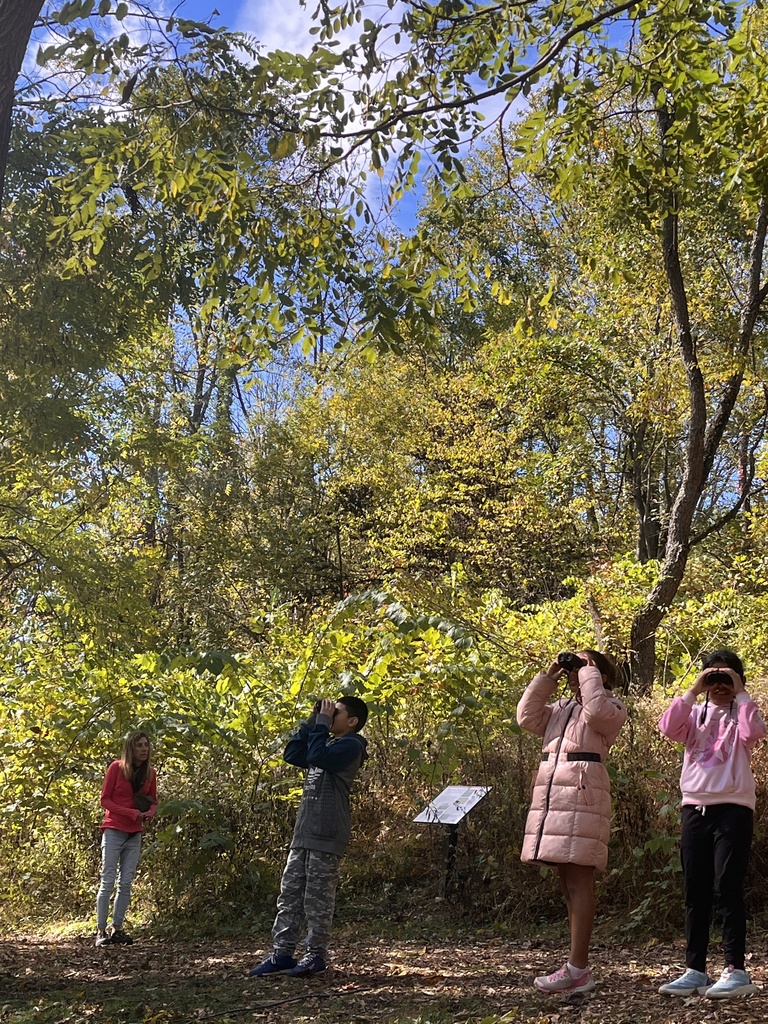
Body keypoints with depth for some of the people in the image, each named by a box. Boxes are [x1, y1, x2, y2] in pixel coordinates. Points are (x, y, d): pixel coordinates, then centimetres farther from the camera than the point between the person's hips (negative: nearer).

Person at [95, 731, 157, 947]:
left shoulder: (150, 773, 6)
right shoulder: (116, 767, -7)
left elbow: (153, 801, 17)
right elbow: (105, 800, -6)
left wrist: (149, 813, -7)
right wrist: (131, 813, -17)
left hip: (135, 834, 5)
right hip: (114, 831, -4)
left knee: (126, 883, 4)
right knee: (108, 882, -4)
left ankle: (117, 929, 10)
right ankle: (101, 931, 0)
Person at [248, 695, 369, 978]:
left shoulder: (350, 745, -8)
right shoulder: (329, 744, 21)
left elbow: (316, 756, -23)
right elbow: (292, 754, 18)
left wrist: (322, 722, -11)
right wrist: (313, 721, 12)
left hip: (326, 835, -9)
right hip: (304, 832, 9)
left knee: (317, 897, -2)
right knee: (289, 893, 7)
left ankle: (315, 955, 7)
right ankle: (281, 954, 10)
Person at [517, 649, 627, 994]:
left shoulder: (611, 707, 4)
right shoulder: (561, 708, 25)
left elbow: (595, 711, -19)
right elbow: (528, 717, 13)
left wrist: (590, 672, -5)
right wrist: (547, 677, 12)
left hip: (582, 797, -8)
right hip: (551, 798, 8)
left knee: (578, 881, -11)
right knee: (567, 882, 9)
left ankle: (577, 968, -11)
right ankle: (578, 970, 14)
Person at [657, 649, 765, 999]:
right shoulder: (695, 713, 12)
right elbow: (668, 727, -8)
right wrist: (693, 691, -8)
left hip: (733, 809, -4)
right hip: (695, 808, 4)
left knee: (728, 889, -8)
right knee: (695, 891, 6)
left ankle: (736, 971, -4)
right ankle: (695, 970, 12)